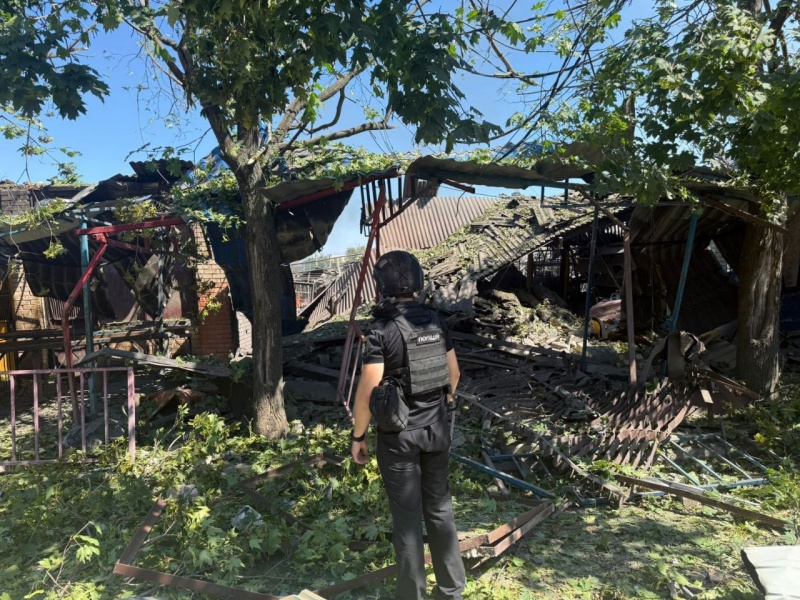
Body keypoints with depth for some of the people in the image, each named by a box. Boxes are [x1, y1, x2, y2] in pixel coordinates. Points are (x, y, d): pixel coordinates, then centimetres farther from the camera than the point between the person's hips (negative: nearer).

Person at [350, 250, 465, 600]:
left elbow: (368, 391, -19)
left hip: (400, 434, -5)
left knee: (407, 516, 7)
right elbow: (453, 373, 9)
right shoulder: (435, 321, 0)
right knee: (439, 506, 18)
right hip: (436, 428, 6)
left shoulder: (382, 329, -18)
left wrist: (358, 436, -6)